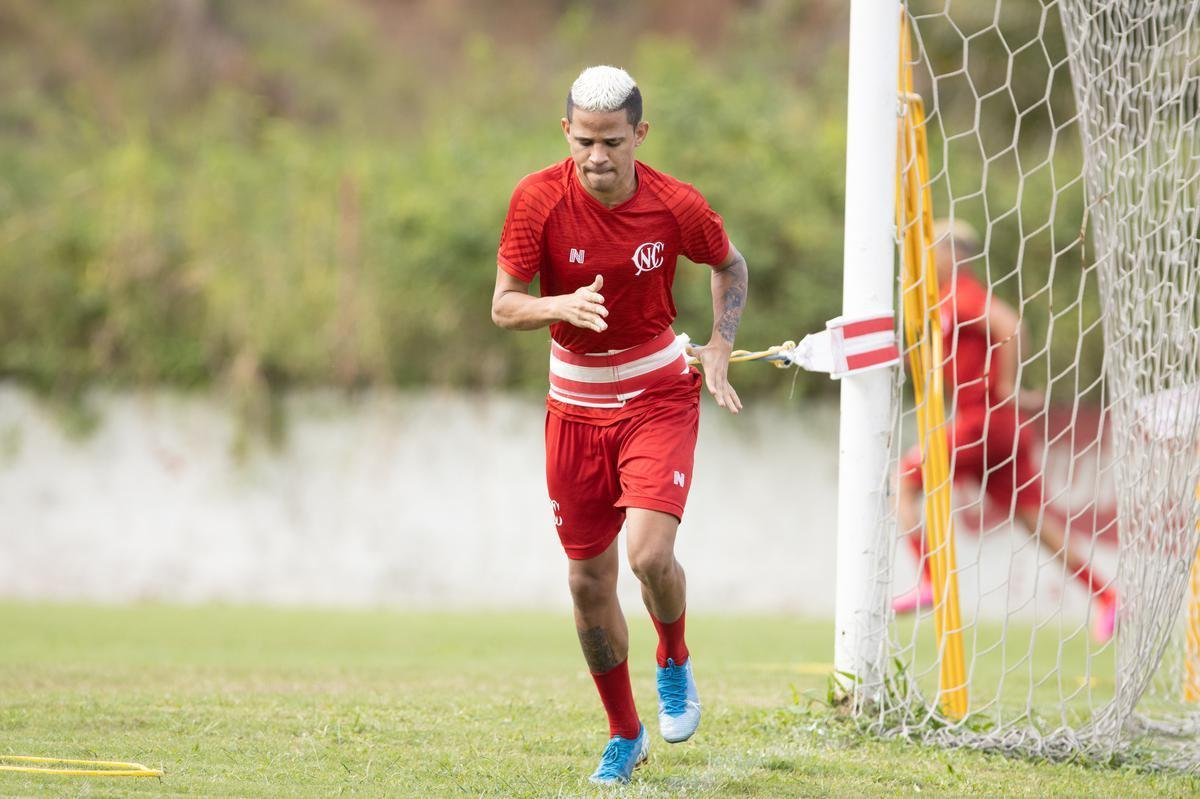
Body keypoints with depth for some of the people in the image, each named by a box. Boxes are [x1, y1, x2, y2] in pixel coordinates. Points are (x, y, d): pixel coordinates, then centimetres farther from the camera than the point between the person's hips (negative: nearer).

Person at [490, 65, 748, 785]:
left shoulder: (677, 206, -13)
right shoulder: (538, 199, -14)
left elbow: (731, 267, 7)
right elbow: (503, 306, -10)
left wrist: (720, 347, -7)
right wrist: (563, 306, -30)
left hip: (659, 395, -2)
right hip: (575, 405, 2)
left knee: (650, 552, -22)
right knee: (589, 580, 4)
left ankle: (676, 663, 12)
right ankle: (624, 737, 23)